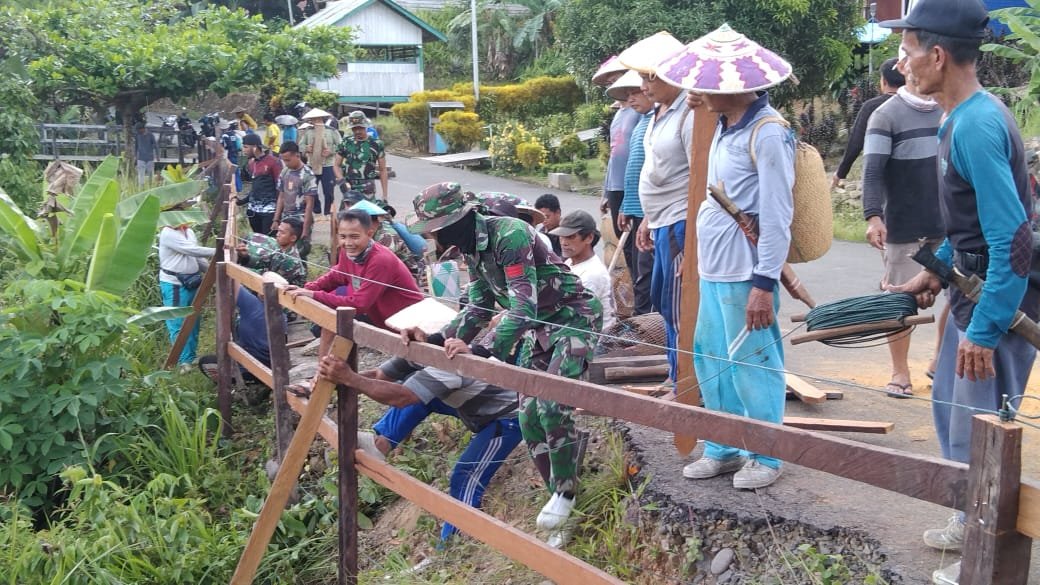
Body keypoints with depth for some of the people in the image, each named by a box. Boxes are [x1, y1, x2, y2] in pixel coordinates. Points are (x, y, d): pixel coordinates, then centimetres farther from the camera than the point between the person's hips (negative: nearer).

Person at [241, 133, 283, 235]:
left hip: (269, 209, -8)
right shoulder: (251, 163, 14)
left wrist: (278, 211, -13)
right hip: (254, 208, 8)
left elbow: (280, 186, -10)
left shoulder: (273, 161, -9)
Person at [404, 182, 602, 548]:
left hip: (574, 319, -9)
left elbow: (523, 308, -34)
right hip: (538, 328, 9)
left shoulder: (510, 235, -28)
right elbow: (479, 308, 8)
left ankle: (565, 492, -2)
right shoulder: (472, 248, 1)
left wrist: (481, 350, -40)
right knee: (529, 418, 4)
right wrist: (435, 337, -4)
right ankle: (560, 518, 14)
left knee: (551, 407, -24)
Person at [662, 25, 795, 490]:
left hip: (744, 274, -9)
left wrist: (764, 283, -19)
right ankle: (724, 449, 31)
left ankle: (765, 457, 19)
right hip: (713, 269, 9)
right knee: (710, 359, 16)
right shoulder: (725, 126, 11)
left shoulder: (767, 132, -16)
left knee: (751, 365, 3)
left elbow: (776, 216, -18)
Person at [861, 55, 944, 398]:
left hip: (951, 226, 5)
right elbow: (873, 170, -14)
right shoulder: (887, 116, -7)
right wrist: (873, 216, -25)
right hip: (904, 228, -5)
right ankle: (900, 372, 16)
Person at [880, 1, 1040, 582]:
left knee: (976, 434, 1)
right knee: (951, 410, 21)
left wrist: (984, 330, -25)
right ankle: (972, 524, 39)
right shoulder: (963, 117, 7)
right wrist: (936, 272, 18)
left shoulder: (978, 125, -24)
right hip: (972, 293, 10)